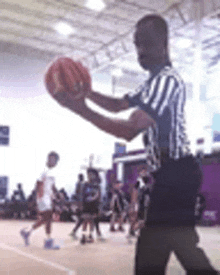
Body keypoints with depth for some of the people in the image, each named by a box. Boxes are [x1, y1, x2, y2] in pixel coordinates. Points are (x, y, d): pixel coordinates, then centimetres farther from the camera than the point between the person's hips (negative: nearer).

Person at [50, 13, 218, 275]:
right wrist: (86, 92, 8)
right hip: (172, 173, 11)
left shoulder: (167, 80, -16)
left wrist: (80, 108, -25)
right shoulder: (154, 81, 19)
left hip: (175, 172, -11)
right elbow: (117, 104, 27)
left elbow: (130, 130, -26)